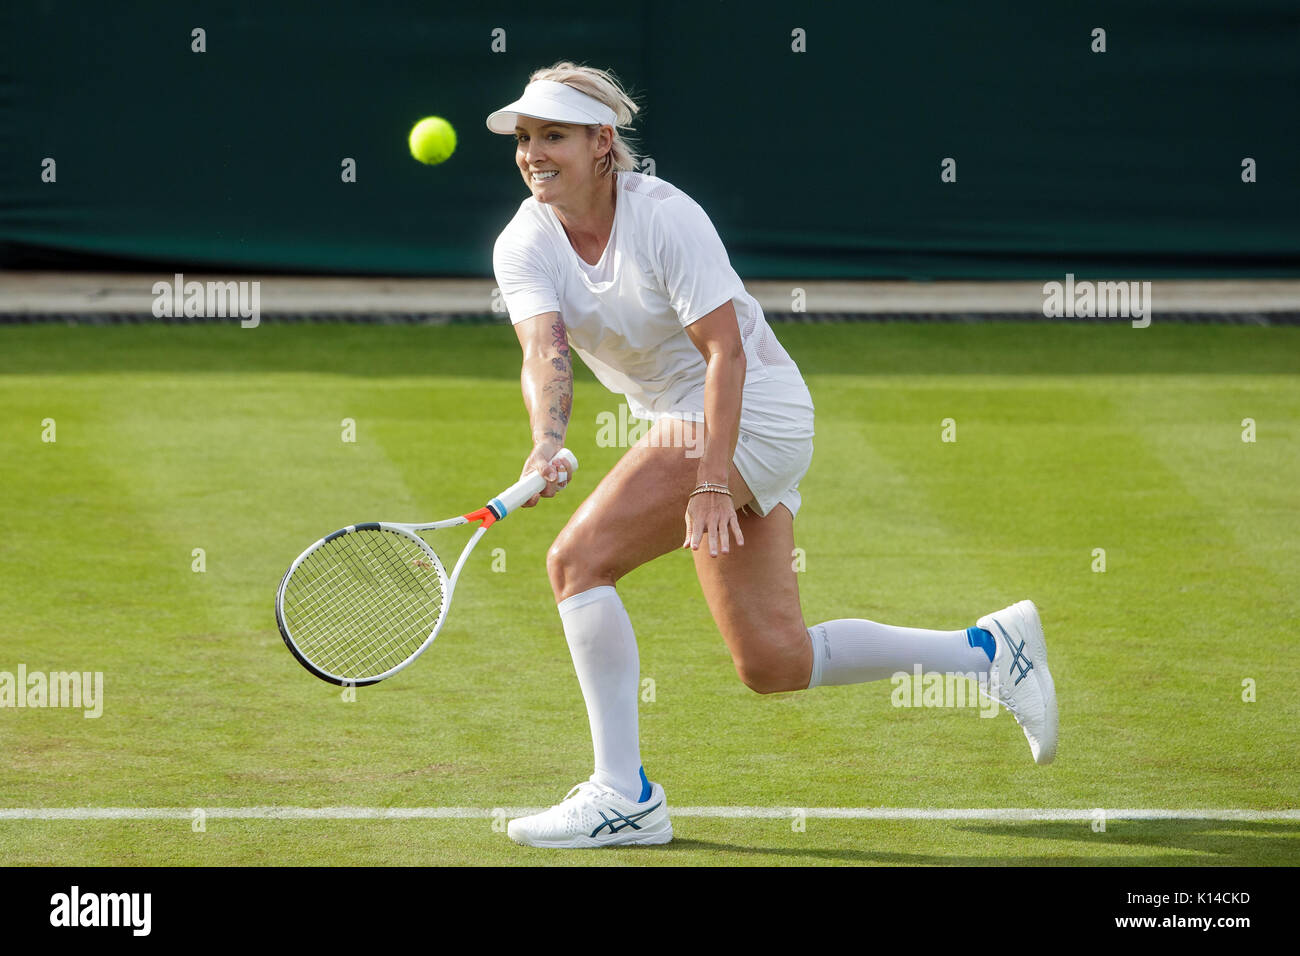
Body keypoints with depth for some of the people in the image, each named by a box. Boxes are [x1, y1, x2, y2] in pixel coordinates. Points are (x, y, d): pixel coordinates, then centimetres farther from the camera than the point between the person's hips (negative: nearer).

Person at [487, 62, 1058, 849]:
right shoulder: (524, 246, -5)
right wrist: (547, 445, -41)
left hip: (754, 412, -7)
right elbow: (545, 354, -20)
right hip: (684, 426, 8)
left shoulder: (666, 217, -20)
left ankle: (623, 796, -17)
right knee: (773, 664, 8)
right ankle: (991, 649, 21)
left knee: (579, 558, -20)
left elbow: (726, 351, -24)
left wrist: (711, 482, -34)